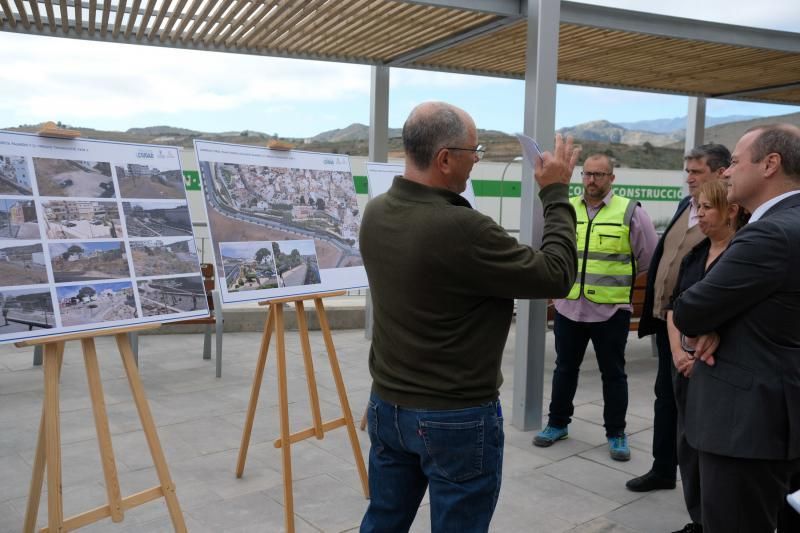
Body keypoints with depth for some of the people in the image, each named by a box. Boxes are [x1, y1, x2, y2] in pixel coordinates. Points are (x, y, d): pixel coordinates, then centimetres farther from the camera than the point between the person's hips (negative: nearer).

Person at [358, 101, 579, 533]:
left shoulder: (376, 214, -4)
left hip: (387, 405, 7)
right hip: (457, 418, -7)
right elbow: (556, 277, -16)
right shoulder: (462, 229, -27)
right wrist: (556, 194, -6)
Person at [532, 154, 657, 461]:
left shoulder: (630, 212, -5)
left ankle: (616, 434, 24)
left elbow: (650, 258, 1)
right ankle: (557, 423, 31)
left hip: (611, 310, -3)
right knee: (564, 369, 15)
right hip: (568, 307, 3)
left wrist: (621, 280, 5)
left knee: (613, 374, 10)